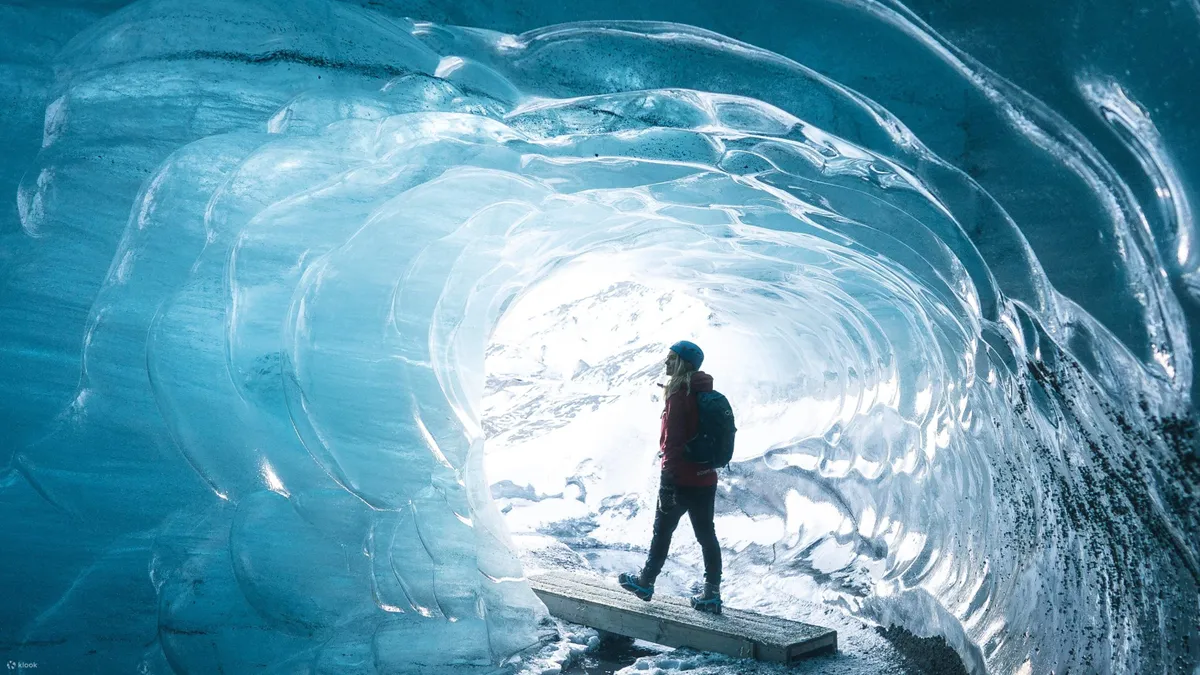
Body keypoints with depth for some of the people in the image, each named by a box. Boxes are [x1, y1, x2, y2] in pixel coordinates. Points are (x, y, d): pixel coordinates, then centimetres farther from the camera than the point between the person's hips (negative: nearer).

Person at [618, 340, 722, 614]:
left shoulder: (679, 395, -17)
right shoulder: (705, 393, 8)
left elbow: (673, 441, -22)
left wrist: (668, 480, -20)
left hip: (681, 479, -7)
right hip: (706, 478, 7)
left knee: (662, 530, 10)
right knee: (706, 534, 10)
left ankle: (645, 582, 27)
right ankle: (712, 593, 14)